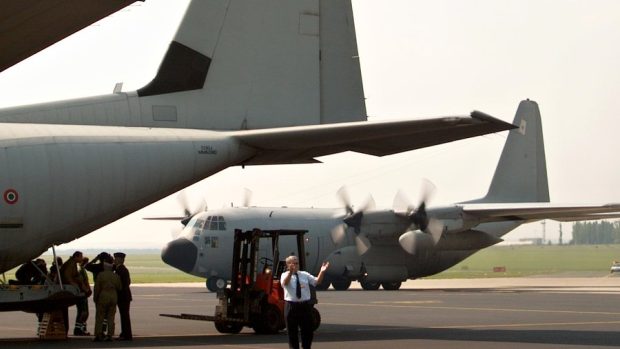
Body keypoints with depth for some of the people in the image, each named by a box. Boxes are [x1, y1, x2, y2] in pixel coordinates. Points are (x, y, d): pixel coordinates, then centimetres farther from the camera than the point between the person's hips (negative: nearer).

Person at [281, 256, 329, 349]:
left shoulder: (304, 274, 10)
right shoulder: (285, 275, -2)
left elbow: (317, 281, 2)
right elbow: (284, 283, -25)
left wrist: (322, 272, -17)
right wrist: (290, 272, -44)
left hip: (305, 305, 3)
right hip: (291, 305, -3)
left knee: (308, 330, 7)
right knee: (292, 331, 5)